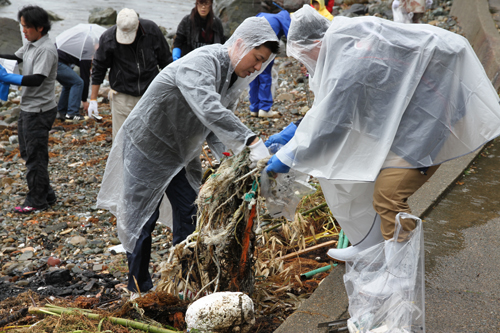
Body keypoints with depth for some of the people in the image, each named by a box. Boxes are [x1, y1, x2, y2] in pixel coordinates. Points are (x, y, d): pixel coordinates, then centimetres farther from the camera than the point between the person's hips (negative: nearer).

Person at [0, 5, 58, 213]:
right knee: (27, 152, 17)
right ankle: (46, 195, 26)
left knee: (35, 156, 0)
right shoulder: (31, 45, 10)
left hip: (40, 111, -10)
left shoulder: (46, 50, -19)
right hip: (28, 108, 10)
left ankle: (37, 201, 12)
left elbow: (37, 79, -28)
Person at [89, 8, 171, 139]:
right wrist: (93, 99, 1)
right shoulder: (108, 38, -12)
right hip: (122, 95, -1)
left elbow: (165, 60, 5)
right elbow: (98, 68, 0)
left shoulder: (152, 30, -9)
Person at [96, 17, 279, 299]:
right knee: (142, 218, 4)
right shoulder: (202, 63, -30)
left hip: (183, 153, 8)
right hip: (149, 146, -8)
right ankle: (139, 288, 20)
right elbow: (208, 110, -48)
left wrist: (225, 153, -17)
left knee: (189, 217, 7)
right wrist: (251, 141, -54)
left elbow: (216, 125, 2)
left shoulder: (234, 79, -1)